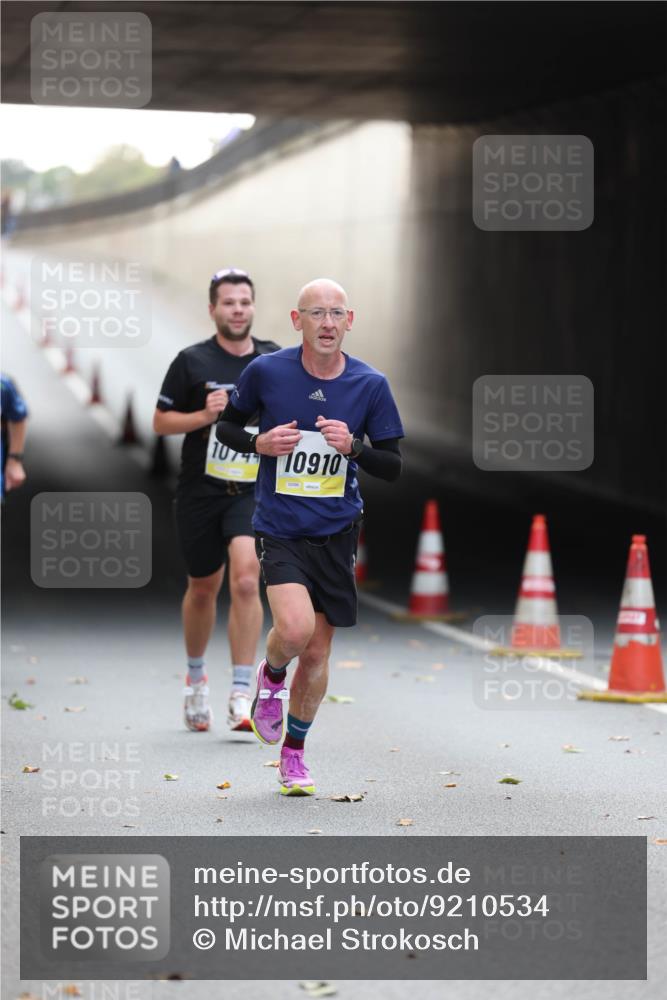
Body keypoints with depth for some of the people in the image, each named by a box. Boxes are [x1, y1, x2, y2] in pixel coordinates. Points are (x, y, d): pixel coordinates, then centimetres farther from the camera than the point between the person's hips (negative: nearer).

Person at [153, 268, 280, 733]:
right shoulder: (192, 361, -4)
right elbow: (161, 421, -1)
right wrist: (204, 415, -16)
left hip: (253, 490, 0)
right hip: (201, 490, 0)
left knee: (246, 580, -21)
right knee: (204, 587, 13)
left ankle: (241, 695, -19)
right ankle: (196, 677, 39)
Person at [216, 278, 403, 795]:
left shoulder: (371, 384, -3)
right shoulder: (266, 372, -7)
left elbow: (394, 467, 1)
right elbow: (226, 426, 9)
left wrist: (354, 447, -18)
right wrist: (259, 443, -12)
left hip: (337, 533, 2)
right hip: (279, 530, -2)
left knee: (318, 652, 7)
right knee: (295, 629, -23)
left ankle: (294, 752, 27)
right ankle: (271, 676, 13)